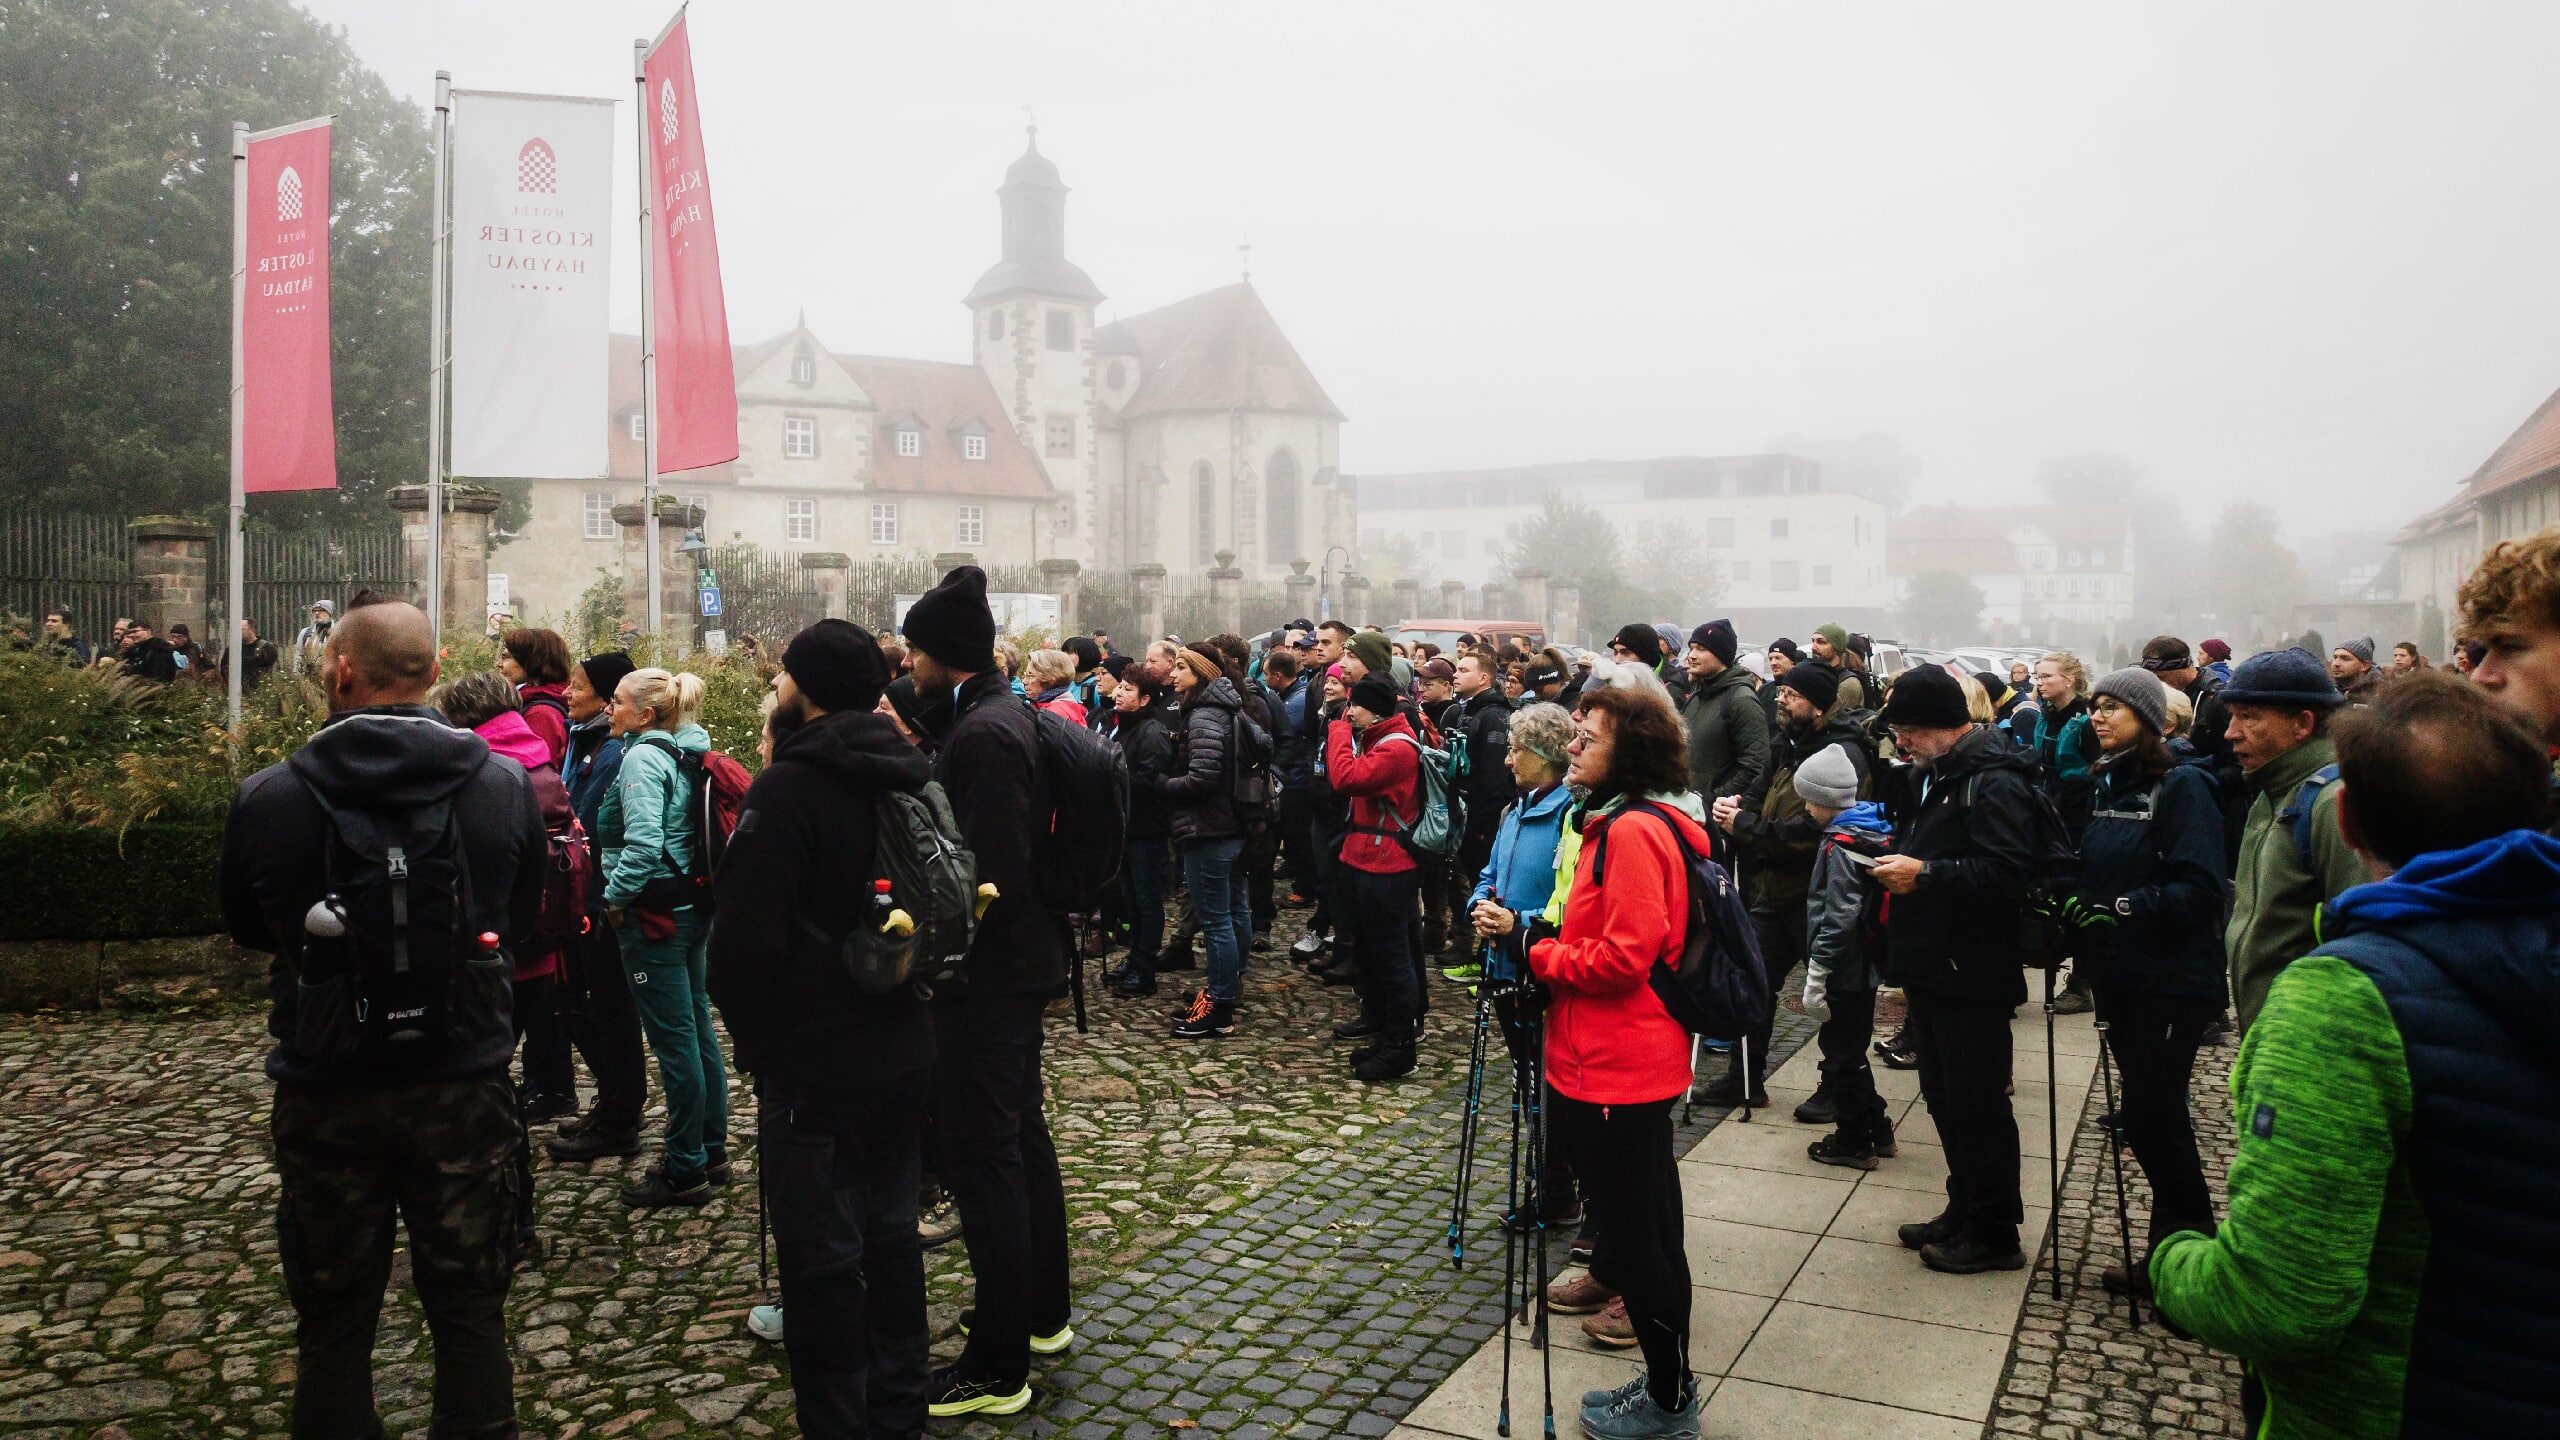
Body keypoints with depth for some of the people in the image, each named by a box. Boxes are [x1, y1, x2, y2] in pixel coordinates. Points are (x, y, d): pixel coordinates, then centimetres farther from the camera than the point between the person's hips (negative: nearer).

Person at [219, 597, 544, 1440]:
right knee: (470, 1315, 13)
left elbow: (246, 928, 6)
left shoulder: (267, 797, -12)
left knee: (332, 1325, 16)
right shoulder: (505, 786, -10)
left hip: (324, 1092, 0)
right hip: (465, 1084, 0)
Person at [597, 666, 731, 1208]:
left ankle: (685, 1171, 6)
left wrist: (616, 895, -14)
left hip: (656, 914, -9)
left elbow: (643, 840, -26)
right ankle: (711, 1152, 25)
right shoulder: (686, 756, 11)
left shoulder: (643, 757, -14)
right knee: (698, 1030, 15)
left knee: (674, 1040, -2)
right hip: (692, 909, 9)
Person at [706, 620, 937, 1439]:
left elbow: (747, 938, -20)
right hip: (904, 1048, 8)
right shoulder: (911, 775, 6)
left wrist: (751, 1034, -4)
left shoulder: (787, 788, -18)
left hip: (815, 1063, -8)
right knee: (891, 1230, 18)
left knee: (822, 1255, 3)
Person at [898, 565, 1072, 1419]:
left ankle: (998, 1367, 8)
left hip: (988, 973, -10)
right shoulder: (1008, 715, 10)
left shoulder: (982, 734, -21)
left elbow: (990, 877, -26)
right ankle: (1043, 1313, 35)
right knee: (1020, 1135, 19)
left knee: (978, 1154, -2)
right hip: (1020, 963, 10)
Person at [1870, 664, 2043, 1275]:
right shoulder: (1936, 772, 14)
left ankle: (1994, 1233, 14)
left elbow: (2009, 874, -28)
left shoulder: (1994, 781, -18)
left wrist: (1925, 875, -27)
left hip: (1971, 972, -10)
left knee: (1976, 1104, 1)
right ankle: (1964, 1211, 32)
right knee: (1943, 1096, 18)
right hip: (1931, 966, 10)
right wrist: (1896, 863, 7)